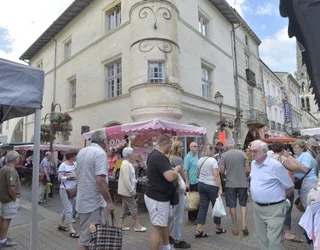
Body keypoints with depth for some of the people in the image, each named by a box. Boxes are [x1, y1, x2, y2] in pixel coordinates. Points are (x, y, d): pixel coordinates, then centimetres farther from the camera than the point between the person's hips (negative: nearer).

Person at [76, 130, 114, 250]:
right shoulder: (100, 153, -19)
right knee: (86, 239, 3)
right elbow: (100, 180, -27)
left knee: (86, 235, 21)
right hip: (93, 202, -9)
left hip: (82, 200, 9)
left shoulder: (81, 152, 9)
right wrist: (109, 201, -19)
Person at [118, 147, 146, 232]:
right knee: (133, 207, -1)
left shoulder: (128, 164, 11)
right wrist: (132, 190, -22)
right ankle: (137, 226, 10)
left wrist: (132, 189, 18)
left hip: (126, 190, 10)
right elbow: (126, 180, -27)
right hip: (127, 190, -10)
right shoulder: (126, 164, -22)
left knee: (125, 207, 16)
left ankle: (121, 225, 24)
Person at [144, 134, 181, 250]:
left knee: (164, 224, 24)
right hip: (157, 198, -11)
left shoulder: (154, 155, 8)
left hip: (159, 196, 11)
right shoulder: (160, 157, -25)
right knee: (157, 227, 1)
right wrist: (177, 169, -12)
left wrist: (173, 170, 14)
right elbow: (171, 177, -33)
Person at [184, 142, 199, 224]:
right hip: (191, 182, -8)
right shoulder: (188, 157, -14)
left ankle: (196, 216, 30)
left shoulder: (196, 156, 10)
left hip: (198, 181, 8)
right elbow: (185, 170, -18)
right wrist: (187, 182, -20)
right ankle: (192, 218, 18)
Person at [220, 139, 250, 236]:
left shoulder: (224, 155, -6)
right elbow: (248, 170, -2)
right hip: (242, 183, 1)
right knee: (243, 203, 16)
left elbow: (222, 171, -7)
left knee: (232, 205, 9)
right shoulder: (242, 153, -3)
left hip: (230, 183, -1)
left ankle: (235, 228, 17)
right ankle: (244, 224, 5)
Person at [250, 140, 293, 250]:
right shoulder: (253, 163, 4)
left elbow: (289, 187, -8)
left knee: (274, 240, 0)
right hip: (257, 207, 7)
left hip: (274, 209, -7)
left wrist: (279, 199, 5)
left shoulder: (275, 165, -18)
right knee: (262, 237, 19)